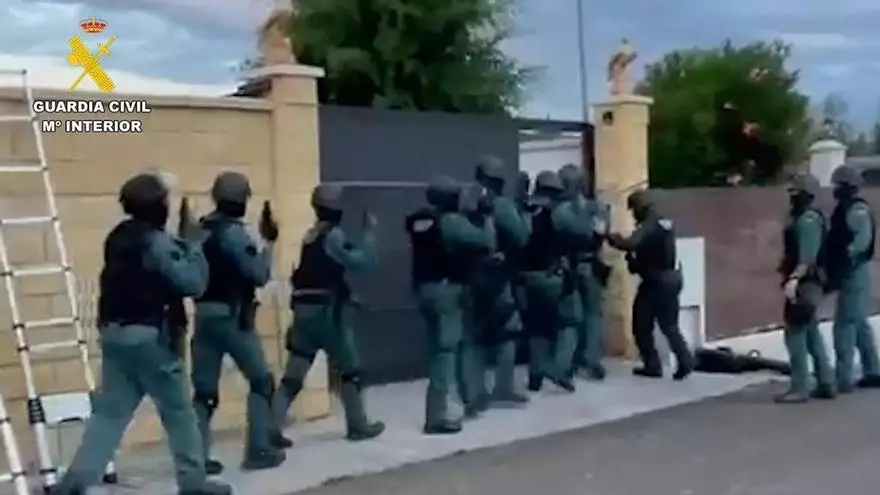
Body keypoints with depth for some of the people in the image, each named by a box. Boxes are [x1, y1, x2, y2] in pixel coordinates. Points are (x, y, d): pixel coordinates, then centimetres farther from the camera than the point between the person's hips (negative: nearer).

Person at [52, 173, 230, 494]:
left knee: (110, 411, 8)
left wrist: (181, 246, 10)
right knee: (178, 410, 6)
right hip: (147, 336, -8)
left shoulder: (118, 238, 12)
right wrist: (194, 245, -4)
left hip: (113, 333, 8)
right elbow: (193, 284, -16)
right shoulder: (156, 242, -14)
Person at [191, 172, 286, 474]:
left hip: (203, 315, 7)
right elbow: (260, 276, -13)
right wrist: (269, 242, -4)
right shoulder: (235, 232, -12)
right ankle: (258, 450, 8)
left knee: (204, 390, 7)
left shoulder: (200, 230, 11)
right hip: (231, 316, -7)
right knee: (261, 381, 8)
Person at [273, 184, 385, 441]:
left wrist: (363, 237, 15)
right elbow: (363, 262, -16)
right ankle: (358, 425, 19)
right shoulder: (333, 235, -11)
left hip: (304, 310, 7)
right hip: (328, 311, -7)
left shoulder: (312, 234, 16)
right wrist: (369, 231, -10)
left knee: (293, 376, 4)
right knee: (350, 370, 10)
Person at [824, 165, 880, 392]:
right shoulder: (845, 209, 15)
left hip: (853, 275, -10)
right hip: (850, 275, 10)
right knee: (860, 324, 15)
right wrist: (832, 271, 11)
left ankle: (843, 379, -7)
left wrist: (840, 270, -21)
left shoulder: (858, 210, -15)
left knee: (845, 325, -9)